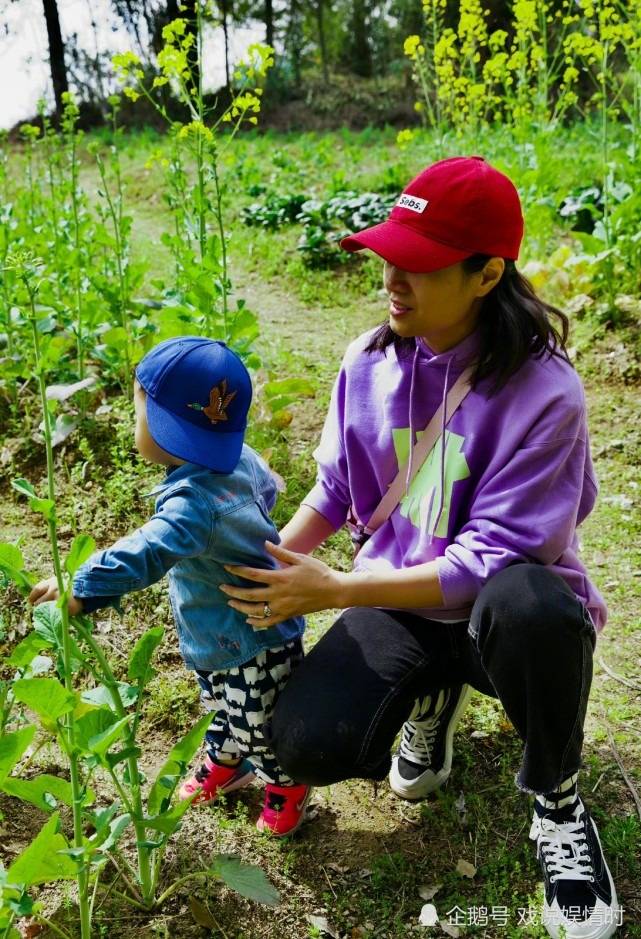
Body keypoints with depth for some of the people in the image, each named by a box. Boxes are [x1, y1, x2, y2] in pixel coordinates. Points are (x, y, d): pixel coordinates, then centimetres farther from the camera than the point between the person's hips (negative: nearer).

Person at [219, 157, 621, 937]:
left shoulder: (542, 391, -22)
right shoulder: (368, 361, -5)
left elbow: (491, 557, -24)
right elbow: (334, 490, 7)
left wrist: (336, 591, -26)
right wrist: (273, 564, -8)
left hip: (502, 606, -3)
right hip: (401, 602, 4)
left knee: (533, 608, -41)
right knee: (305, 744, -20)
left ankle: (558, 804, -7)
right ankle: (432, 692, 15)